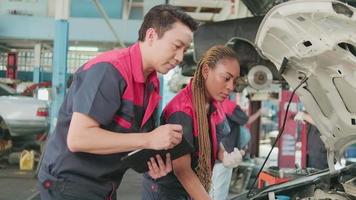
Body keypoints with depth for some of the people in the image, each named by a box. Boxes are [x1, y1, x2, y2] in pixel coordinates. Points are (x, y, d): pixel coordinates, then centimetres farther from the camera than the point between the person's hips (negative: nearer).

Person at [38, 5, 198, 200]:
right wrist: (149, 140, -27)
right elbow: (77, 138, -29)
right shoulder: (108, 70, -22)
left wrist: (154, 159, -10)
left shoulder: (152, 84, 4)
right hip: (70, 183, -8)